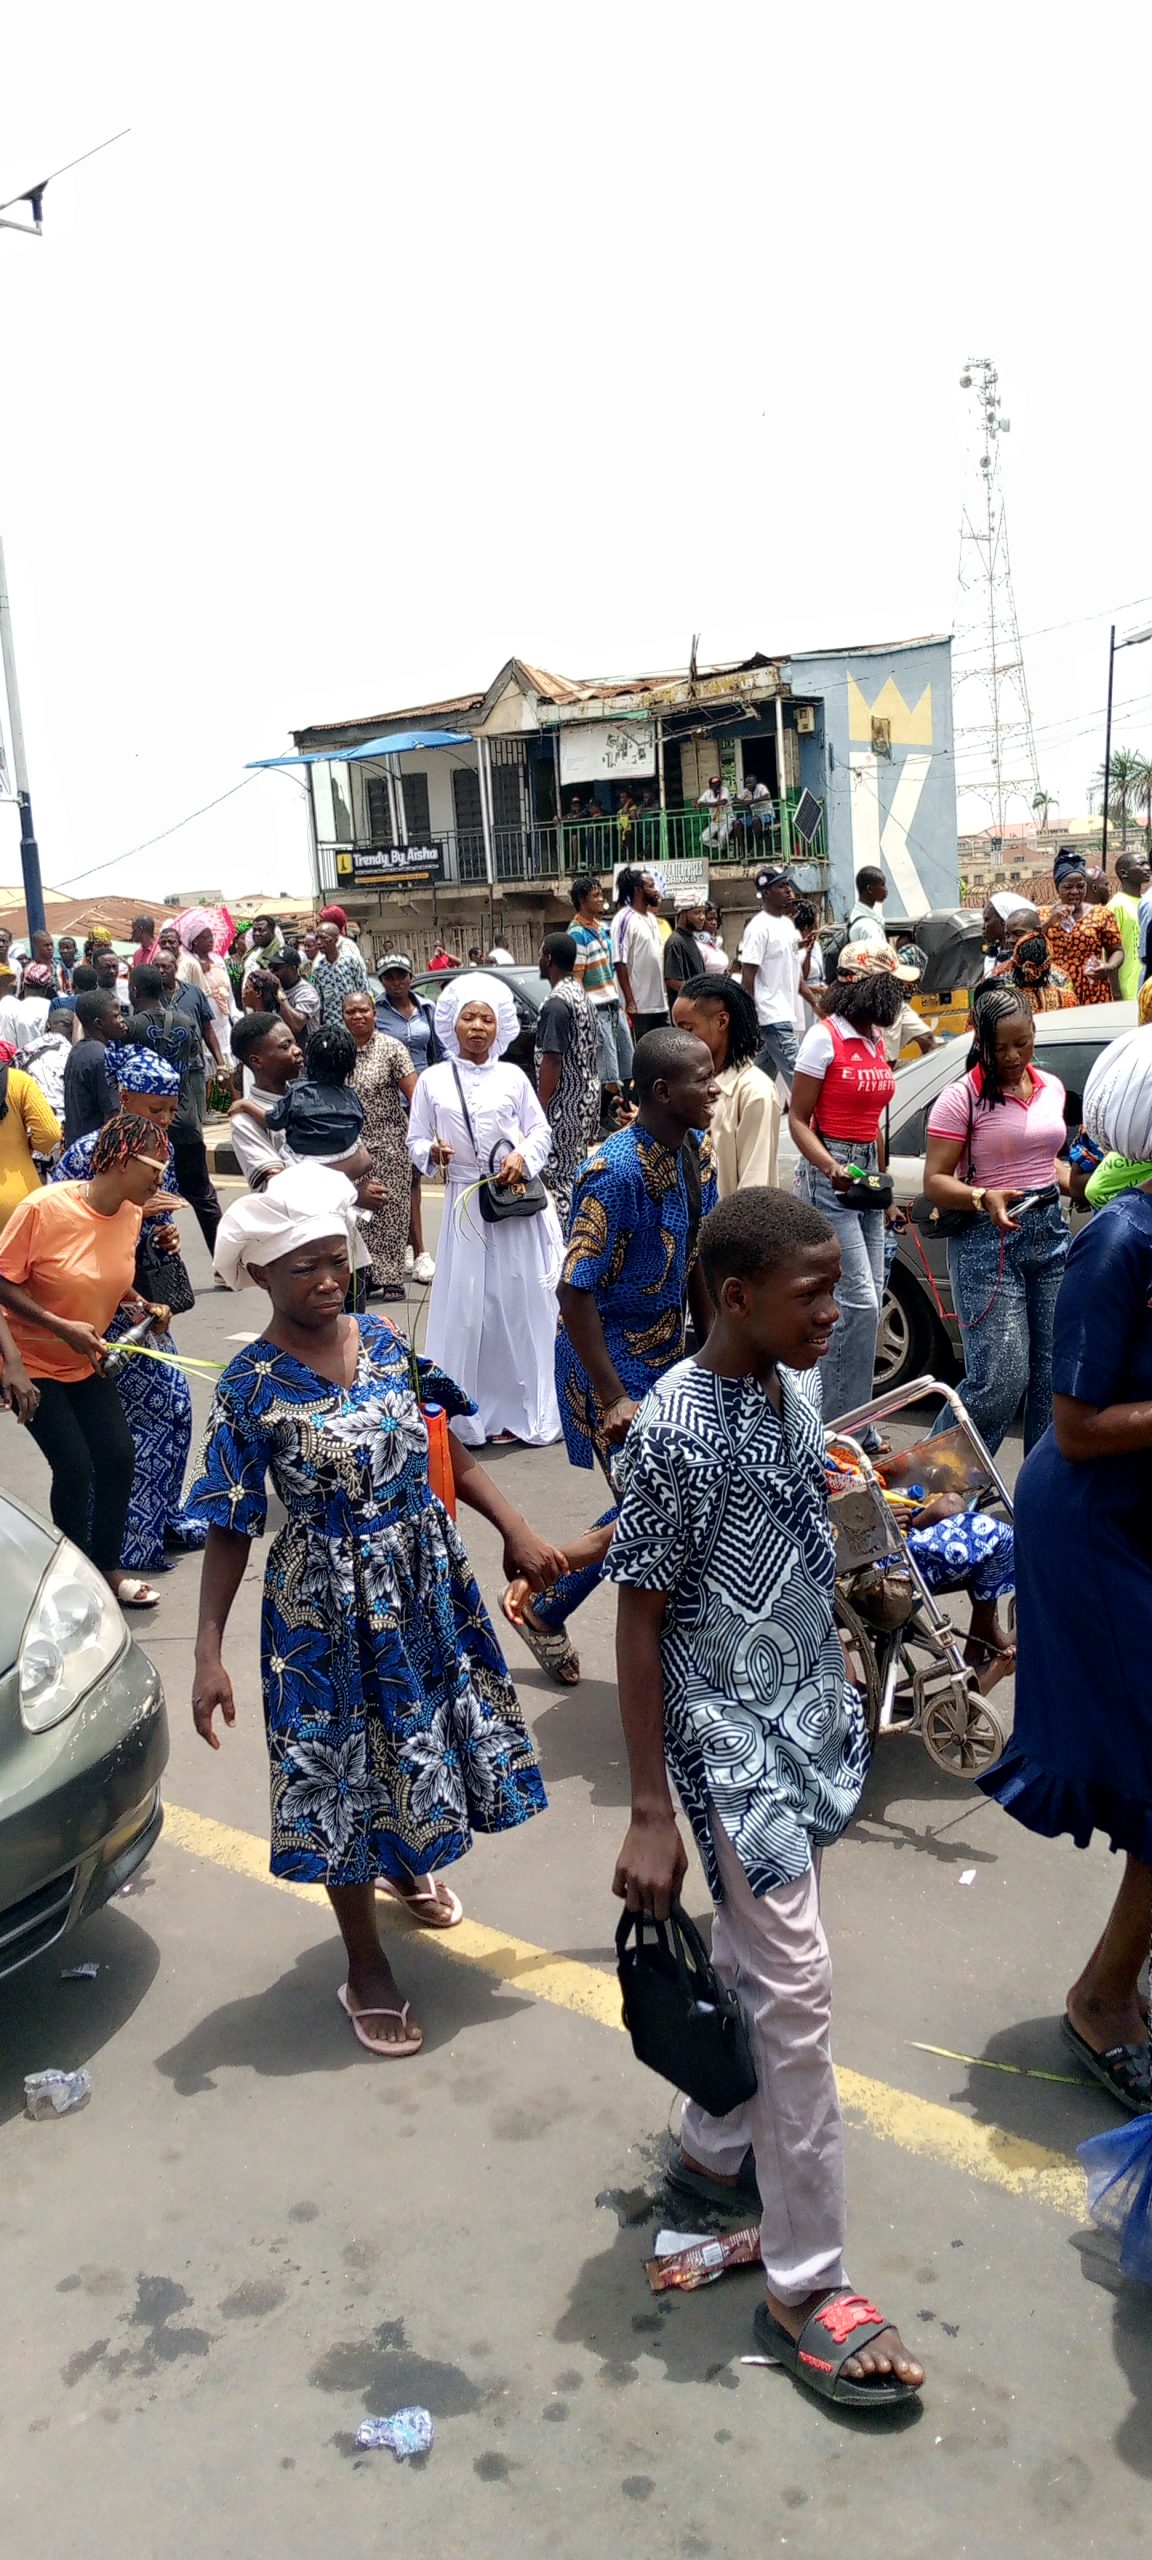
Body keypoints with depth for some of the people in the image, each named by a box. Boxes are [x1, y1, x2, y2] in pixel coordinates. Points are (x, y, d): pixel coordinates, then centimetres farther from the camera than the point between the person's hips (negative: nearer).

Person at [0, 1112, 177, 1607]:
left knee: (118, 1456, 0)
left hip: (87, 1360, 6)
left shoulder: (131, 1214, -6)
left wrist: (142, 1305, -5)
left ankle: (107, 1568, 19)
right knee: (75, 1467, -9)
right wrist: (62, 1328, -28)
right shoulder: (44, 1207, -25)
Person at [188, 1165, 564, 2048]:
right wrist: (210, 1653, -16)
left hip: (426, 1576, 5)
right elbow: (232, 1531, -12)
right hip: (329, 1601, -5)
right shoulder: (251, 1386, -15)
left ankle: (409, 1865, 54)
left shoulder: (382, 1340, -3)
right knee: (346, 1768, 7)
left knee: (426, 1733, 21)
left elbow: (447, 1449, 4)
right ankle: (367, 1971, 26)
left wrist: (516, 1529, -3)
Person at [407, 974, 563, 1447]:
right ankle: (474, 1414, 8)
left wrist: (524, 1156, -11)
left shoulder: (512, 1077, 4)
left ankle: (527, 1409, 12)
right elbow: (416, 1141, 5)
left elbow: (541, 1131, 7)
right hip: (465, 1204, 0)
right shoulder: (433, 1081, 3)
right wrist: (432, 1153, -16)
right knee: (468, 1307, 1)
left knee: (522, 1304, 2)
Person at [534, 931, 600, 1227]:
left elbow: (552, 1061, -22)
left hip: (563, 1104, -9)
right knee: (577, 1175, 16)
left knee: (561, 1179, -5)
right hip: (586, 1100, 10)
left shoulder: (557, 1004, -18)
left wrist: (540, 1108, -17)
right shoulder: (582, 996, 11)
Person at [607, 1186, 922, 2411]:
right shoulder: (672, 1431, -23)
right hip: (729, 1737, -8)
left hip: (804, 1719, 8)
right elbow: (639, 1624, -18)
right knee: (796, 1990, -4)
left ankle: (716, 2147, 41)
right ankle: (807, 2287, 10)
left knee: (759, 1953, 20)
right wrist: (650, 1813, -16)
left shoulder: (794, 1393, 1)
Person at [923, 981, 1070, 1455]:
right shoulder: (960, 1097, -7)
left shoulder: (1051, 1088, 12)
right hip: (987, 1240, -6)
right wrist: (984, 1199, -27)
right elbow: (935, 1181, -10)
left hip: (1049, 1232, 6)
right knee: (1001, 1379, -11)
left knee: (1054, 1371, 6)